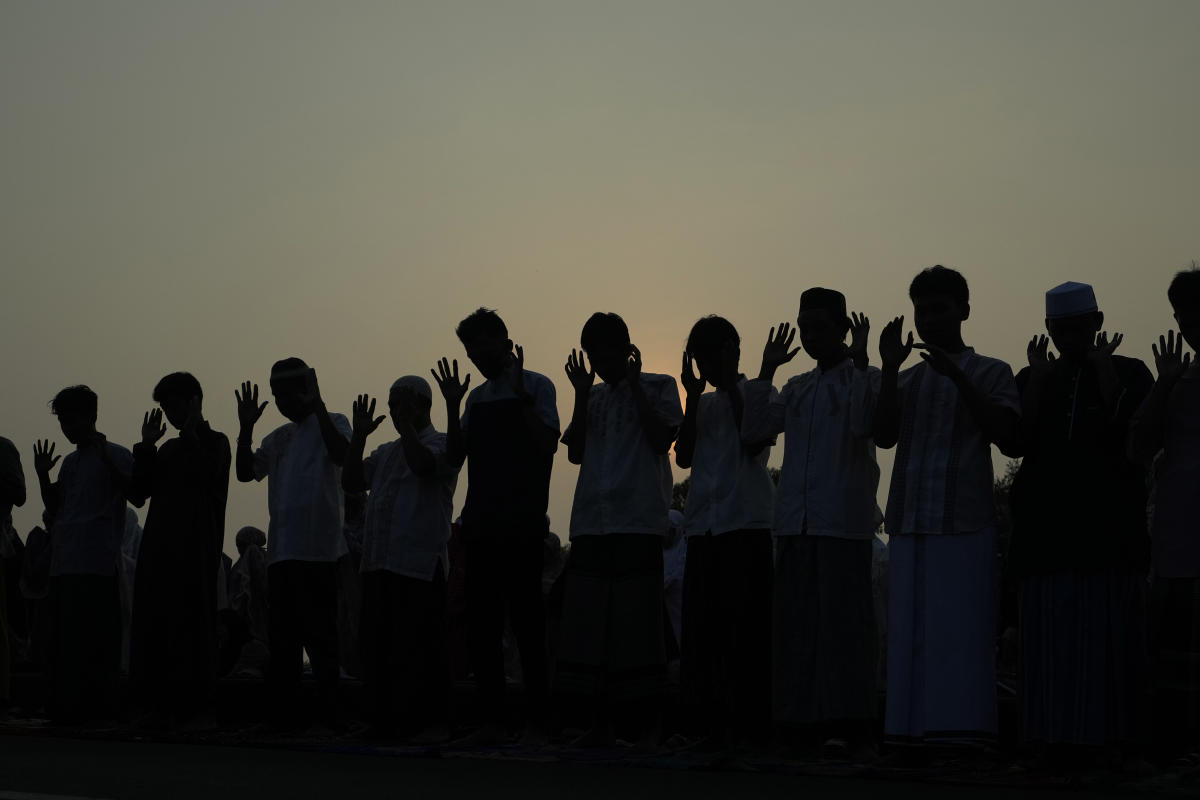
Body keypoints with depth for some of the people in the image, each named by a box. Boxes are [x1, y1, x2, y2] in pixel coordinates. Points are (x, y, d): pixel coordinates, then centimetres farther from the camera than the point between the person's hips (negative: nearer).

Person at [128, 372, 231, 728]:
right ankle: (164, 706, 8)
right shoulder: (169, 448, 22)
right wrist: (147, 445, 7)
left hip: (194, 550, -8)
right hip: (159, 548, 8)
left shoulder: (214, 442, 2)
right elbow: (140, 489, 13)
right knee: (154, 625, 4)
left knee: (190, 625, -9)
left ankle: (195, 706, -7)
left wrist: (191, 433, -11)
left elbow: (205, 476, -17)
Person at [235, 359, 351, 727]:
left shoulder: (331, 424, 1)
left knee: (320, 638, -9)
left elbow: (341, 453, -20)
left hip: (317, 551, -8)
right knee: (283, 641, 10)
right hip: (281, 551, 8)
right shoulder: (279, 437, 21)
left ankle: (327, 717, -9)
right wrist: (246, 427, 1)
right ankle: (283, 716, 14)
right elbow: (246, 472, 12)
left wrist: (318, 406, -24)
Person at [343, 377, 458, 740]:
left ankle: (432, 722, -4)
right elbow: (350, 482, 15)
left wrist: (406, 423, -13)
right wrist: (359, 435, 8)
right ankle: (383, 720, 14)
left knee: (420, 647, -8)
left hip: (420, 563, -8)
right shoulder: (385, 452, 23)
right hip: (378, 562, 8)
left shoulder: (441, 444, 1)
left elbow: (422, 464, -20)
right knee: (376, 646, 8)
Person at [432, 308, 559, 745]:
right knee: (481, 622, 5)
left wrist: (520, 396, -17)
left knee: (526, 619, -7)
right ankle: (491, 720, 10)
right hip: (480, 523, 7)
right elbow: (456, 456, 12)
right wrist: (452, 406, 2)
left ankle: (536, 721, -5)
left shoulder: (535, 386, 0)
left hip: (522, 524, -7)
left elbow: (547, 444, -12)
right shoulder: (477, 396, 18)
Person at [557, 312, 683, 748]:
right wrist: (582, 392, 5)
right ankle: (602, 722, 7)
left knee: (637, 621, -7)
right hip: (591, 523, 5)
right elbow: (575, 452, 11)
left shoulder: (658, 386, 6)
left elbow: (662, 438, -8)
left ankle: (648, 723, -3)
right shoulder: (593, 397, 20)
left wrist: (634, 383, -7)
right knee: (590, 622, 2)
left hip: (639, 521, -5)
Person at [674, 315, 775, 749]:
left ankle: (749, 722, -7)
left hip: (746, 522, -6)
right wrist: (694, 396, 5)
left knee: (746, 624, -9)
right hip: (702, 524, 6)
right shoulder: (703, 403, 20)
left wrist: (732, 388, -7)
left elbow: (754, 444, -11)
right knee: (701, 627, 3)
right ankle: (708, 722, 7)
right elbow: (684, 456, 10)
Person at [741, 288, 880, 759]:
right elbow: (755, 428, 12)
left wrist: (860, 362, -14)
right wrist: (766, 371, 9)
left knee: (844, 620, -9)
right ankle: (800, 725, 7)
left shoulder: (864, 380, 4)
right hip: (795, 520, 6)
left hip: (843, 521, -6)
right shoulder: (797, 388, 21)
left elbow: (866, 424, -14)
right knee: (795, 622, 4)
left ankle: (856, 731, -9)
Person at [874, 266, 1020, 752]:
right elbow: (884, 435, 5)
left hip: (964, 525, -4)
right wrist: (889, 368, -5)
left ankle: (964, 741, -10)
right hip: (909, 524, 4)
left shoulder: (990, 373, 9)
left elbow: (1004, 434, -6)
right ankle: (913, 742, 3)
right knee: (909, 635, 2)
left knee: (960, 634, -9)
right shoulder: (907, 380, 19)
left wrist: (956, 376, -14)